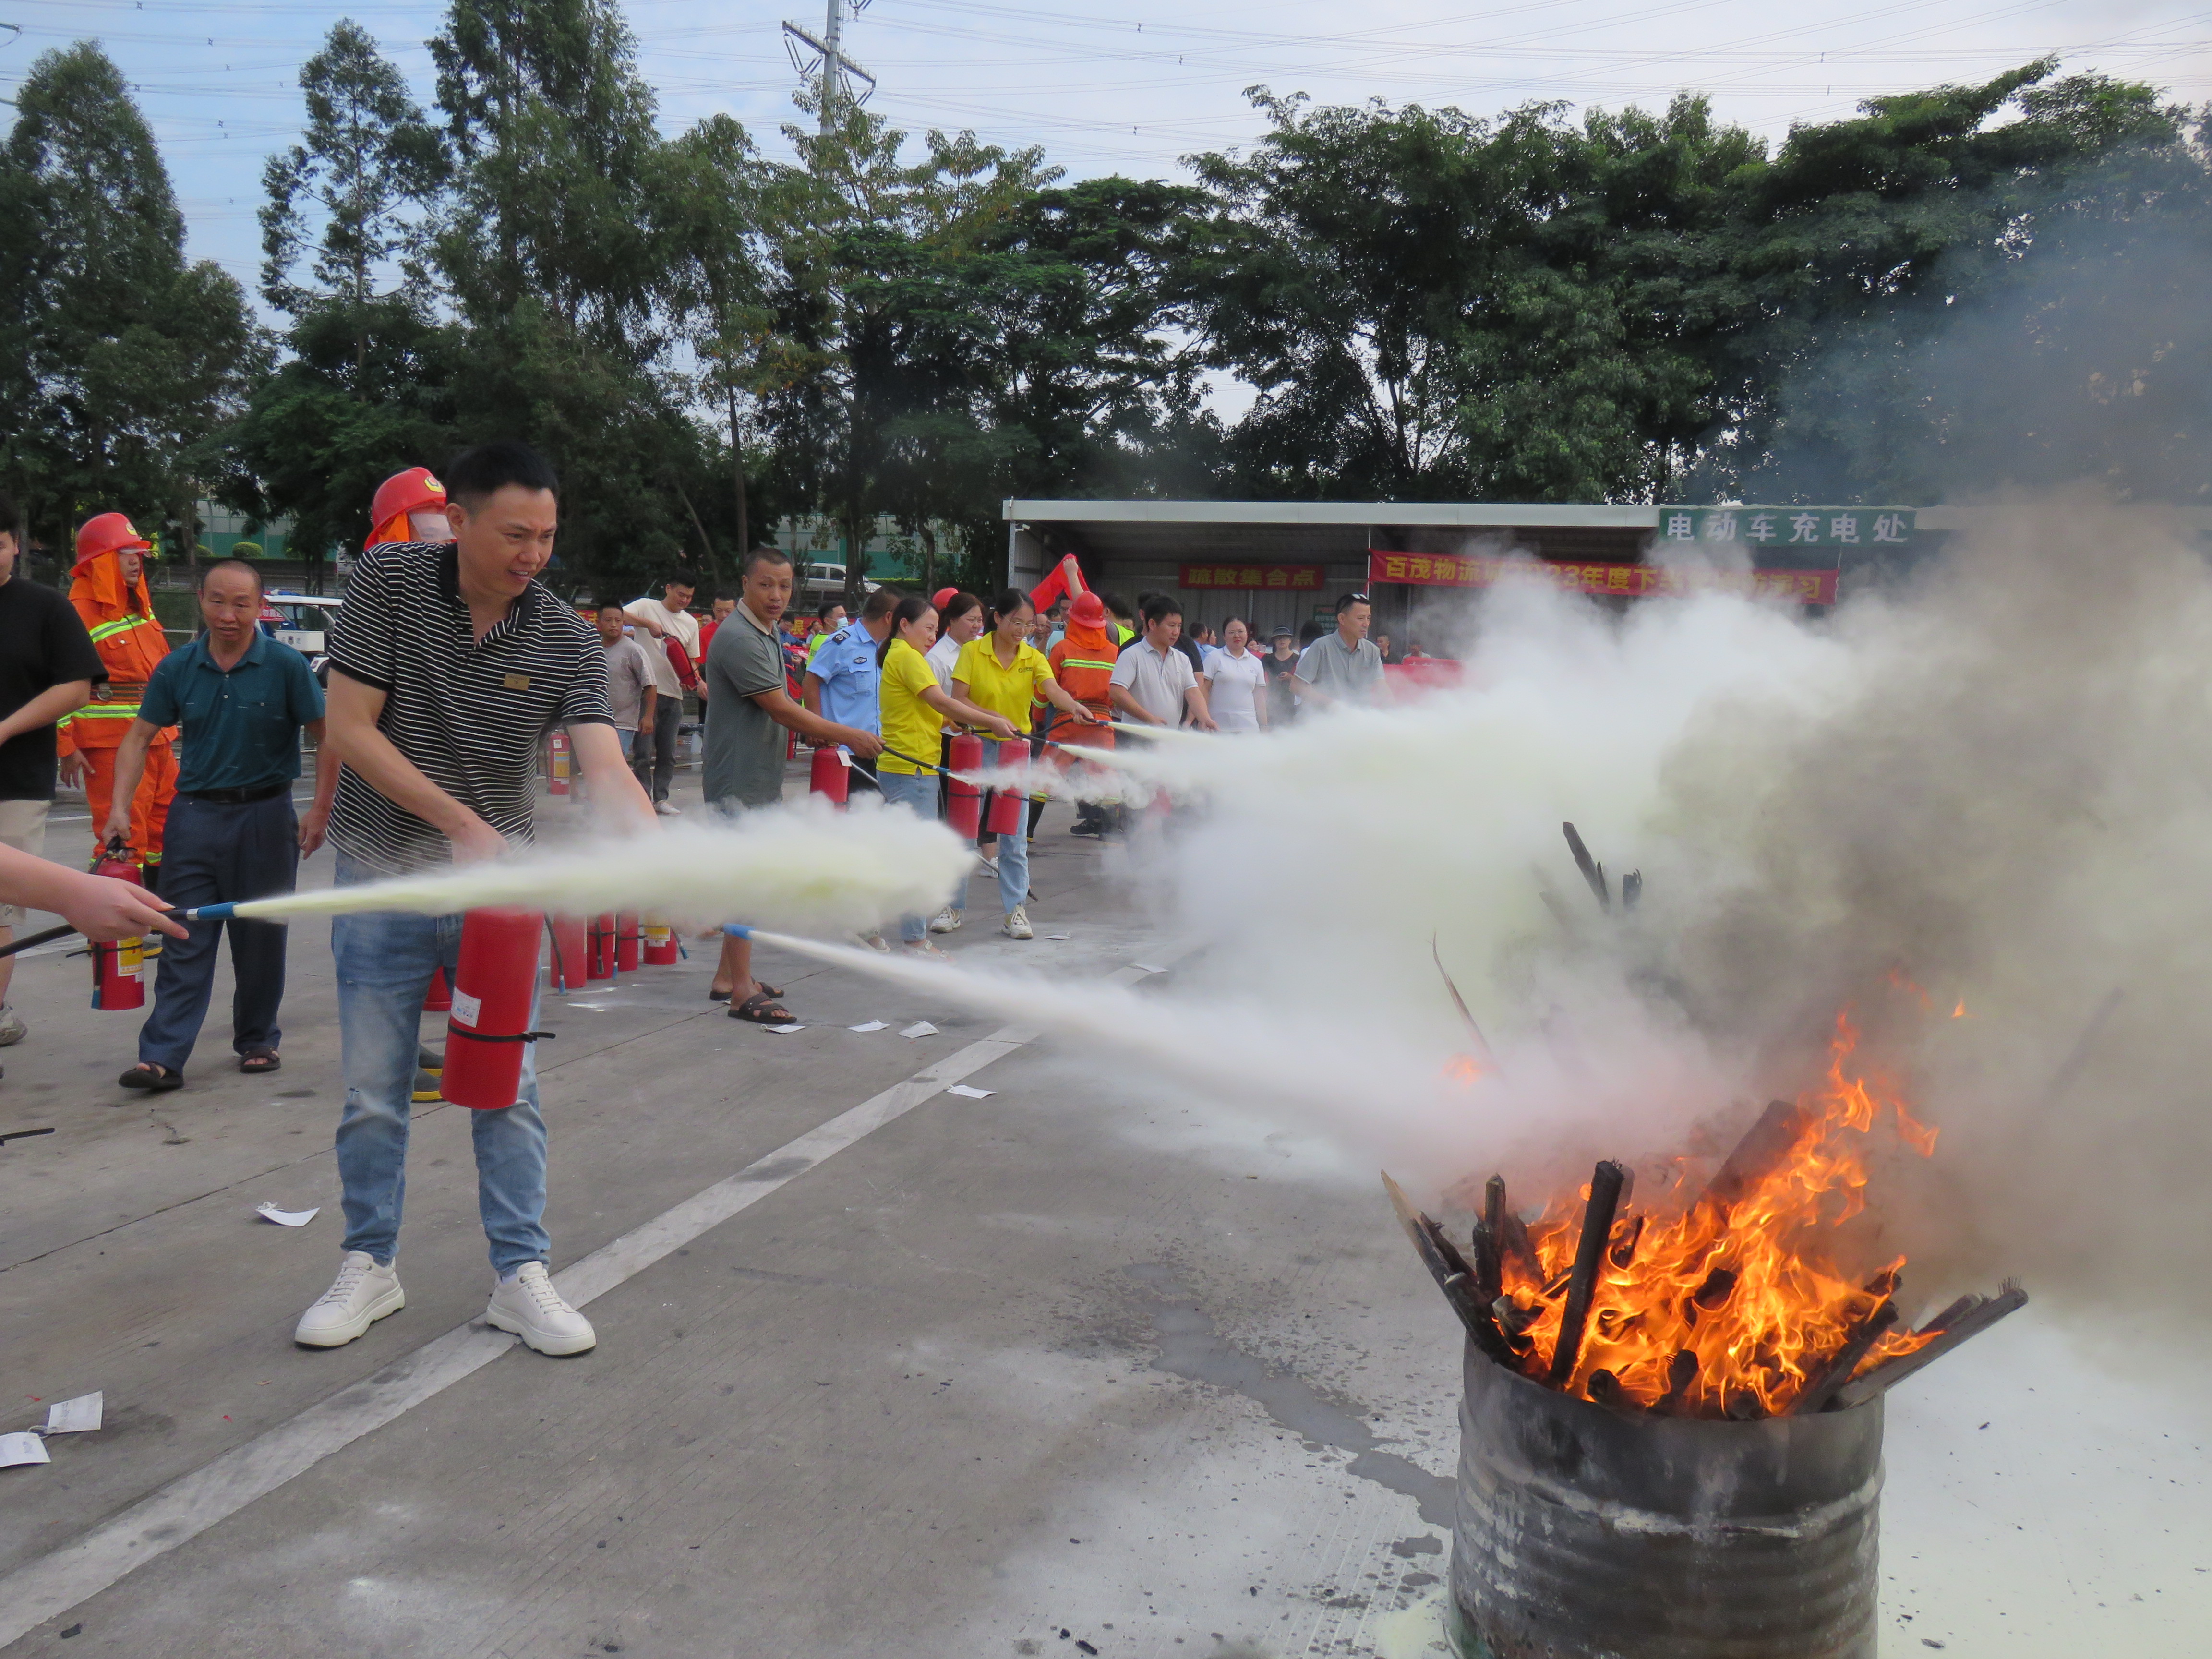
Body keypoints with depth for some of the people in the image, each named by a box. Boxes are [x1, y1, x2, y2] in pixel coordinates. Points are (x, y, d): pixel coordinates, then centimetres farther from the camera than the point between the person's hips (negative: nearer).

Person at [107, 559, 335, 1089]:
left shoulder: (286, 666, -6)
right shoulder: (177, 668, 2)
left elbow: (328, 736, -3)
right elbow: (139, 737, 7)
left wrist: (320, 810, -9)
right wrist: (120, 807, -3)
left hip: (265, 817, -2)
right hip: (195, 814, 2)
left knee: (261, 937, 9)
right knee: (185, 941, 0)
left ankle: (257, 1040, 24)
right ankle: (163, 1057, -2)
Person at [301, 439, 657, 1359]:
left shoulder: (568, 638, -9)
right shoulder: (388, 582, -11)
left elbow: (605, 770, -19)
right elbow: (349, 728, -12)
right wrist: (460, 822, -19)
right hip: (383, 877, -1)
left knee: (509, 1085, 5)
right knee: (373, 1087, 9)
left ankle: (520, 1275, 17)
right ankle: (370, 1266, 27)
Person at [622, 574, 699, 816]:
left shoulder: (691, 623, 15)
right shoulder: (647, 607, 0)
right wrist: (648, 623, -24)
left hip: (673, 695, 5)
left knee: (668, 753, 9)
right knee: (644, 751, -4)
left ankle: (660, 798, 18)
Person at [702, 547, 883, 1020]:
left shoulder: (771, 632, 12)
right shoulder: (738, 639, -20)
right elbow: (782, 709, -21)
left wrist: (810, 731, 3)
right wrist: (848, 736, -16)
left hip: (762, 777, 10)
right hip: (738, 780, -10)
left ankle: (727, 977, 26)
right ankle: (742, 993, -1)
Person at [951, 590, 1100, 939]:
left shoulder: (1033, 658, 0)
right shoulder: (972, 652, -4)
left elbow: (1052, 689, -19)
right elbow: (957, 700, -9)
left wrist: (1074, 707, -40)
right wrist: (994, 719, -23)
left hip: (1016, 751, 1)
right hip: (977, 748, -1)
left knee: (1015, 835, 2)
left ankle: (1015, 910, 11)